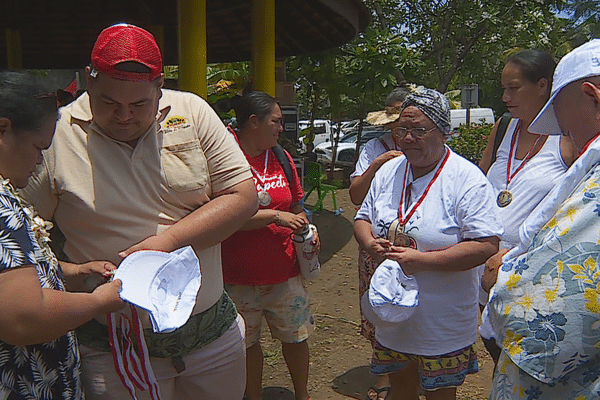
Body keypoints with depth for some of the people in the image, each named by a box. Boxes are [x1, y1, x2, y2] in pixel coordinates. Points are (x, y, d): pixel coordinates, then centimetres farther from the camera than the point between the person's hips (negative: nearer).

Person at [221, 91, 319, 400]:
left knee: (295, 336, 13)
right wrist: (275, 216, -19)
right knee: (246, 343, 12)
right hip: (239, 276, -4)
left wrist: (306, 229, 0)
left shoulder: (281, 158, 9)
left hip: (285, 270, 5)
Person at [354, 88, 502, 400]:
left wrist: (422, 261, -25)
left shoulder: (467, 179, -15)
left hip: (443, 325, -5)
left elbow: (486, 245, -21)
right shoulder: (388, 171, 3)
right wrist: (370, 243, -11)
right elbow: (363, 218, 12)